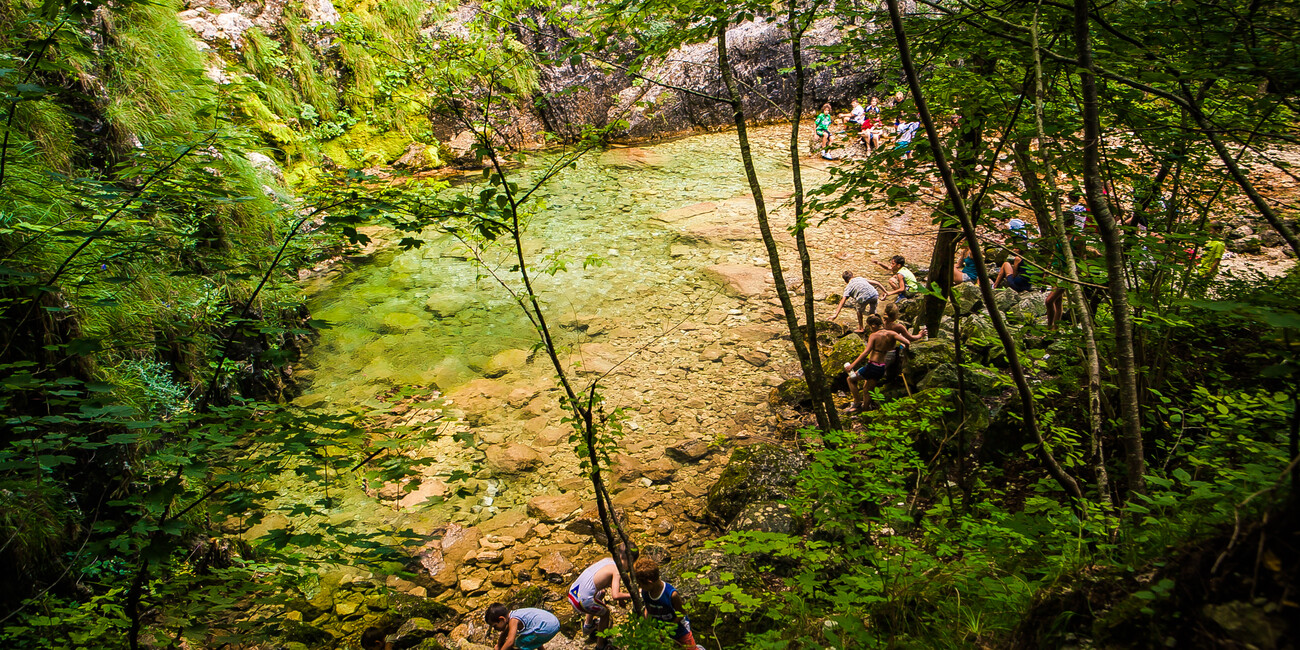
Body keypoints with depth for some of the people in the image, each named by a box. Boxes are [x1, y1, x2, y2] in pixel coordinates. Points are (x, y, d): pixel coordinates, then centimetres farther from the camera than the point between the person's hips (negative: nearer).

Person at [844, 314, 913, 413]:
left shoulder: (874, 336, -12)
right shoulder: (890, 334, 0)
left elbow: (866, 353, -21)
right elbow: (907, 343, -8)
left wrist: (852, 365, -22)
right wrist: (902, 345, 16)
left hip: (872, 366, -6)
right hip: (882, 369, 6)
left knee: (851, 379, 16)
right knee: (867, 390, 23)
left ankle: (857, 403, 12)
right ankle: (864, 409, 28)